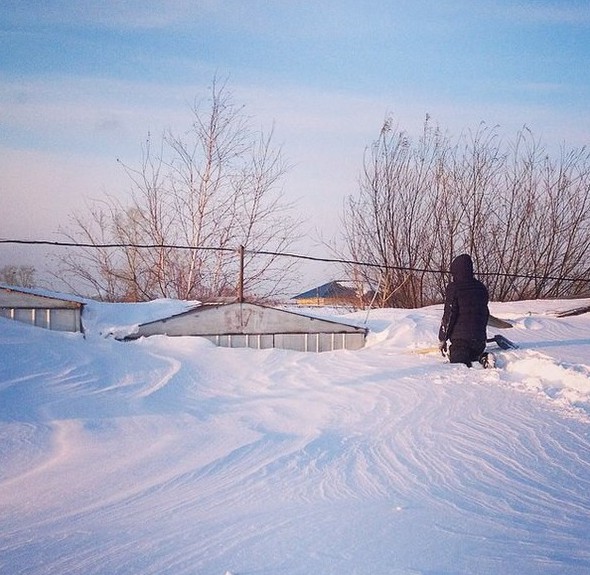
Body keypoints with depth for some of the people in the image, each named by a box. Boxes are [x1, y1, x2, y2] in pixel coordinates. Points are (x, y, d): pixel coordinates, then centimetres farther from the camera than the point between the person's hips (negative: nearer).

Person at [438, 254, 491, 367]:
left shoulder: (454, 287, -7)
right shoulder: (481, 288, 13)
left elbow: (449, 314, -9)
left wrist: (442, 339, -2)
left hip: (460, 336, -6)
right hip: (479, 337, 6)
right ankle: (482, 358, -10)